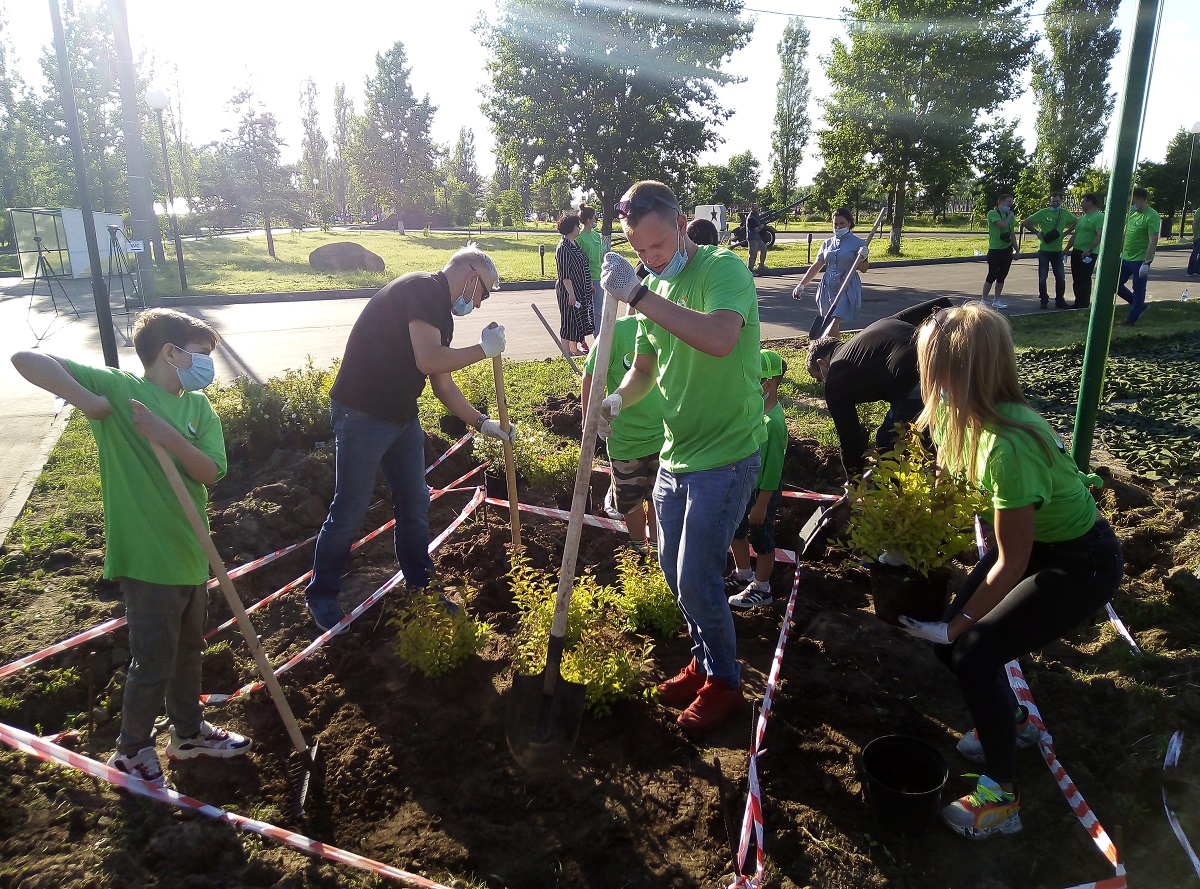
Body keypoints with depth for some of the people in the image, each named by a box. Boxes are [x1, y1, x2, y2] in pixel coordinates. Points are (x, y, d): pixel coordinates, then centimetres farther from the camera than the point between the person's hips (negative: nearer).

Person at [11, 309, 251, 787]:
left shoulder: (199, 407, 2)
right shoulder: (118, 388, -13)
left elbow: (210, 473, -9)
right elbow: (26, 360, -17)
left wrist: (170, 437, -24)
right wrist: (86, 398, -28)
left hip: (190, 552, 7)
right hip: (147, 558, -6)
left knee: (189, 650, 23)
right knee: (154, 662, 7)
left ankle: (188, 730, 44)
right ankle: (132, 750, 31)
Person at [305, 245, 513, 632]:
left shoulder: (441, 315, 11)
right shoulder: (422, 289, -17)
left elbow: (442, 384, 15)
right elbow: (428, 360, -29)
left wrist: (481, 422, 11)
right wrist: (484, 349, -17)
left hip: (402, 417, 9)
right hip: (361, 415, -9)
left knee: (415, 504, 14)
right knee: (350, 510, 2)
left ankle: (421, 587, 29)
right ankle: (321, 595, 21)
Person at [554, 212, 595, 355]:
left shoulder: (574, 245, 11)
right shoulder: (563, 248, -18)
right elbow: (564, 274, -20)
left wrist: (589, 285, 18)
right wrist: (571, 293, -23)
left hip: (580, 290, 9)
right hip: (568, 291, -9)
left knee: (578, 319, 15)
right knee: (569, 320, -1)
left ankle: (575, 348, 25)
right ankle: (566, 352, 8)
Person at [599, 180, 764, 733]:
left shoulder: (724, 270, -16)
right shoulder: (654, 286, 8)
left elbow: (720, 338, -37)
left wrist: (638, 294, -35)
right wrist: (618, 399, -7)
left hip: (724, 457, -8)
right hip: (675, 455, 8)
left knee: (696, 579, -4)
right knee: (673, 570, 16)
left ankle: (724, 682, 20)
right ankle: (704, 662, 38)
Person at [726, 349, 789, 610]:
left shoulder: (773, 422, -28)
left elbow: (773, 468, -24)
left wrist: (761, 505, -20)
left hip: (763, 491, -9)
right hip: (745, 484, 9)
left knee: (761, 539, 8)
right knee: (736, 531, 22)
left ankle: (761, 590, 26)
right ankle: (743, 574, 43)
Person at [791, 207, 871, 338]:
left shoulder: (857, 243, -1)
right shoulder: (827, 243, 12)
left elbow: (863, 269, -2)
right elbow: (816, 266, 15)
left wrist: (863, 258, -24)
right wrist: (801, 285, 11)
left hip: (847, 288, -5)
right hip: (828, 288, 5)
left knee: (833, 327, -17)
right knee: (826, 326, 4)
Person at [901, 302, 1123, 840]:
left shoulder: (1007, 446, -36)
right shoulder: (965, 414, -14)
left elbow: (1011, 564, -26)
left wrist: (955, 627, -15)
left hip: (1083, 564, -7)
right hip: (1035, 540, 8)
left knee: (971, 652, -14)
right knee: (953, 639, 5)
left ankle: (1001, 798, 6)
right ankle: (1014, 724, 34)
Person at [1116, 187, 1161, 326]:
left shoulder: (1152, 216, -15)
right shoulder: (1132, 213, 9)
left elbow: (1153, 241, -20)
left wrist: (1146, 262, -25)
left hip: (1140, 261, -8)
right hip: (1125, 258, 8)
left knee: (1138, 290, 3)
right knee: (1116, 284, 11)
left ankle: (1132, 319, 13)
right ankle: (1139, 305, 28)